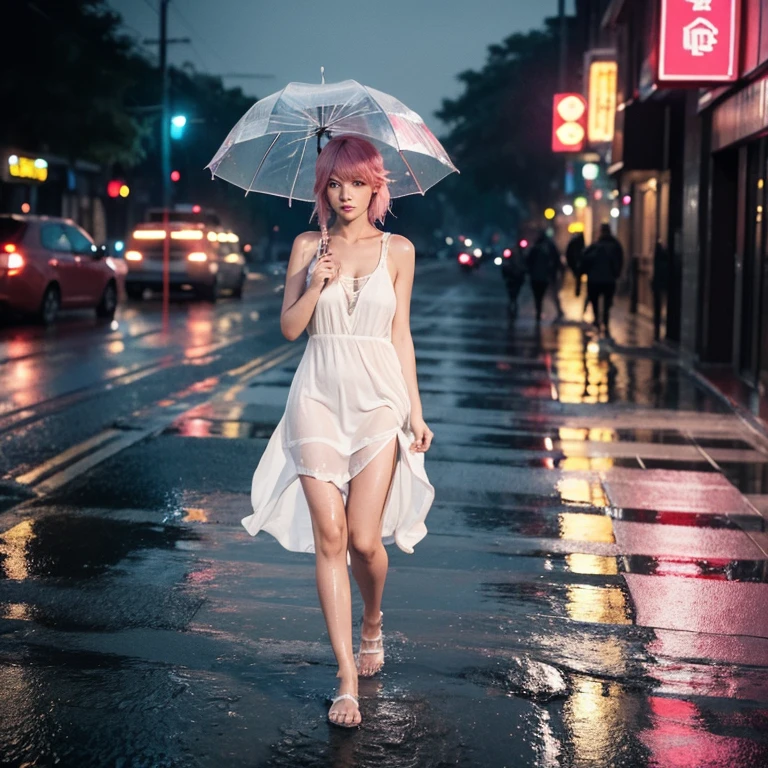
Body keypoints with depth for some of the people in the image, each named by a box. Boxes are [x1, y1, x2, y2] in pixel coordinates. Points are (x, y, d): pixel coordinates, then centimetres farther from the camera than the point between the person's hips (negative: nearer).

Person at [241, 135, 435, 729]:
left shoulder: (397, 250, 6)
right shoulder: (308, 247, 7)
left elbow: (401, 334, 8)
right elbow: (289, 328, 7)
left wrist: (416, 410, 4)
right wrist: (315, 288, -11)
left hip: (377, 398, 0)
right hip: (319, 397, 1)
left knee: (365, 540, -5)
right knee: (329, 536, -7)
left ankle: (372, 625, 29)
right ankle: (347, 679, -1)